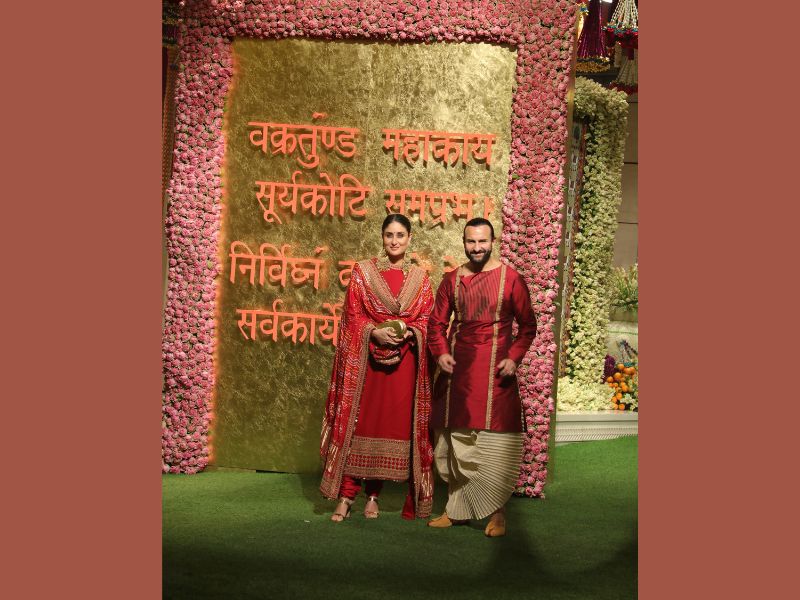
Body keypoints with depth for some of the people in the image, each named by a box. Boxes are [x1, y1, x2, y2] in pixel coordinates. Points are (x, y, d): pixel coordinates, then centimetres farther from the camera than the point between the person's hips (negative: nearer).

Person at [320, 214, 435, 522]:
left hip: (403, 360, 2)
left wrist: (409, 334, -14)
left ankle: (373, 495, 12)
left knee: (393, 425, 2)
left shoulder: (419, 278, 9)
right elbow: (353, 315, 1)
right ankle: (346, 495, -2)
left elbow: (425, 320, 7)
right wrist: (375, 332, -16)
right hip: (365, 357, -1)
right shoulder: (362, 271, 5)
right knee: (358, 423, -4)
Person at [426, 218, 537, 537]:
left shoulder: (510, 279, -1)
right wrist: (440, 353, -4)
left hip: (495, 369, -3)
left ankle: (496, 513, 1)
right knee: (455, 439, 7)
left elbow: (528, 325, 3)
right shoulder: (452, 279, 8)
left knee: (495, 439, -6)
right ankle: (457, 509, 16)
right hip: (457, 367, 3)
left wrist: (514, 358, -10)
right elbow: (437, 322, 13)